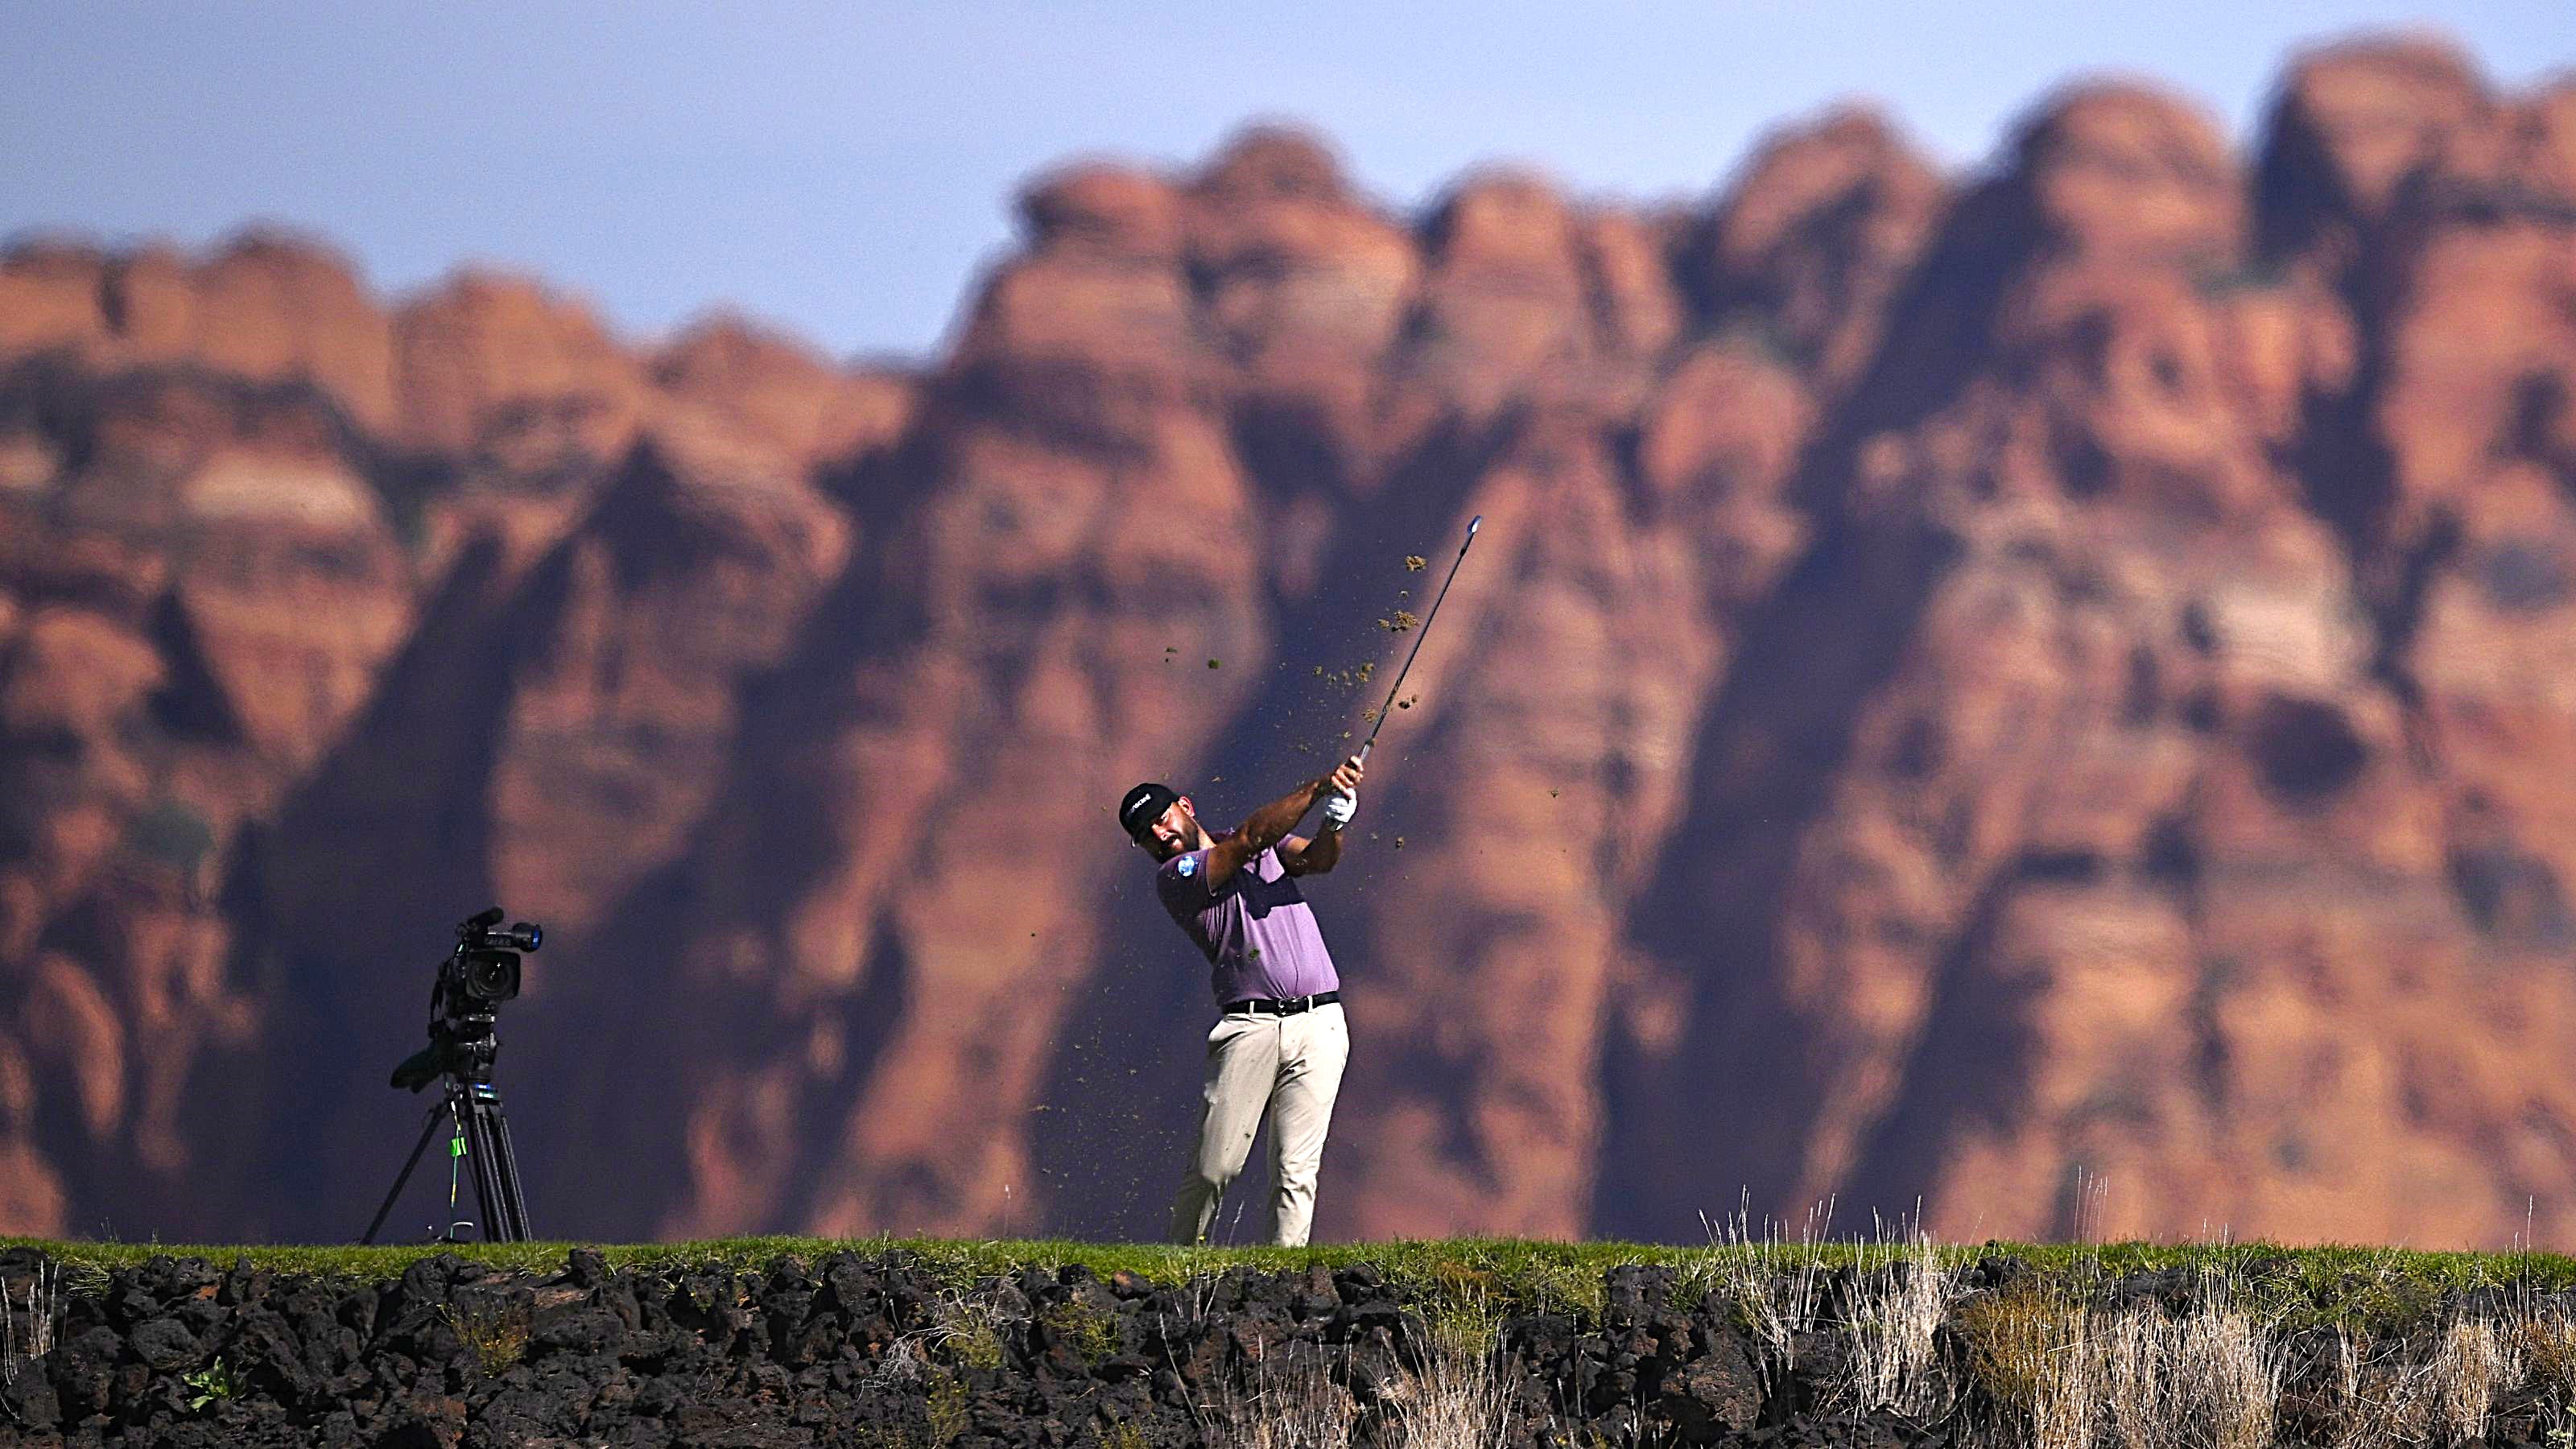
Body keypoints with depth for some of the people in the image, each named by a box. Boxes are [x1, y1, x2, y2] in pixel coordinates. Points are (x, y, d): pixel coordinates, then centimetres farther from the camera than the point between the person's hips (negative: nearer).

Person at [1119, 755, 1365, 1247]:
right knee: (1212, 1168, -8)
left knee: (1296, 1169, -6)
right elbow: (1249, 839, -10)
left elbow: (1317, 859, 0)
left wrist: (1333, 824, -24)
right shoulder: (1173, 878, 3)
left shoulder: (1271, 845, 19)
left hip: (1318, 1025, 2)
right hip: (1248, 1029, -2)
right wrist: (1316, 789, -17)